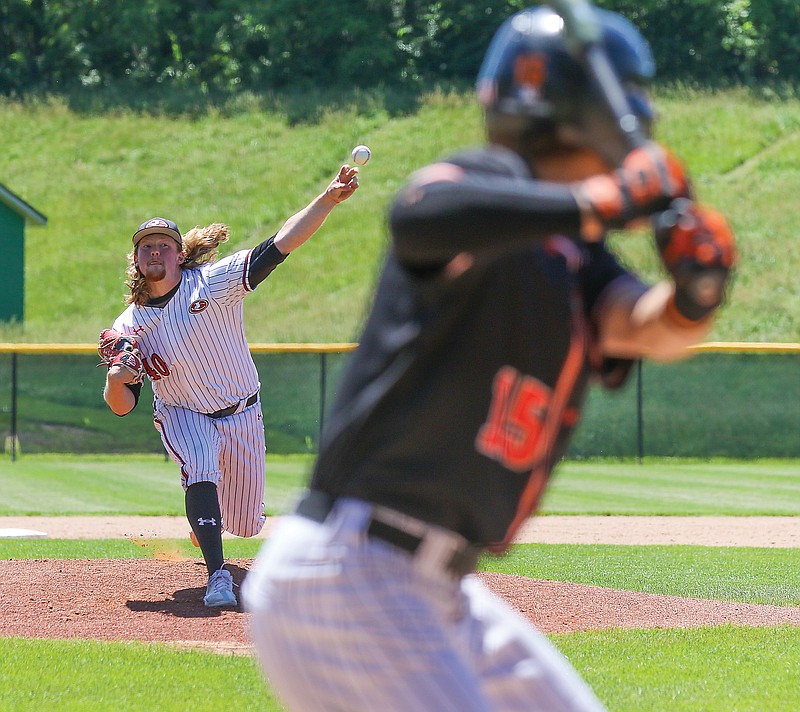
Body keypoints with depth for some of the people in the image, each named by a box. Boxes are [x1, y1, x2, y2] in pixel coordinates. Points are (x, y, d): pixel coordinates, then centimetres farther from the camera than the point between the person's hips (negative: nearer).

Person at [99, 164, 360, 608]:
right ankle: (217, 576, -30)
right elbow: (122, 407, -6)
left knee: (245, 522, 10)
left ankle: (203, 520, 49)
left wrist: (328, 199, -39)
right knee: (200, 470, -34)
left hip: (243, 416, 1)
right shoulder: (128, 328, -10)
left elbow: (280, 245, -27)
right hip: (183, 417, -1)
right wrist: (115, 379, -30)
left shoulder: (213, 281, -17)